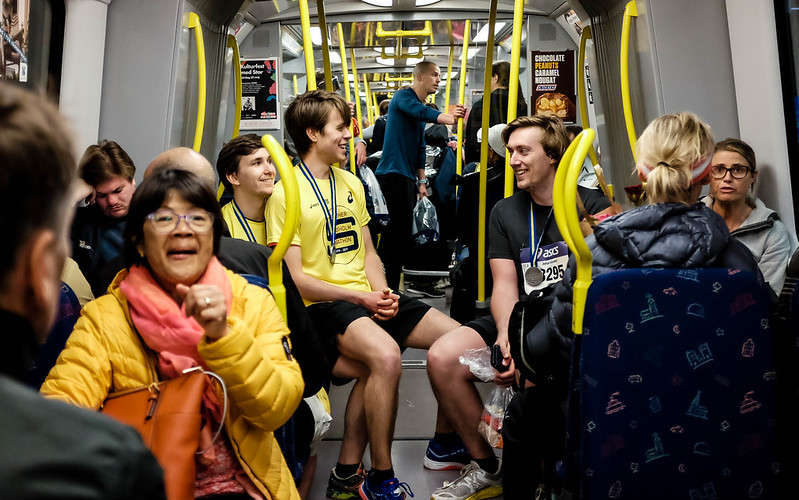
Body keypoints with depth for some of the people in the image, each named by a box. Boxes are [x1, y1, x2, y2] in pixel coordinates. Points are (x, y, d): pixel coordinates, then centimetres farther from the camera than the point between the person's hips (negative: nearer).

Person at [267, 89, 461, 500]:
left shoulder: (351, 183, 16)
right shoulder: (285, 193, -5)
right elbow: (296, 279, -10)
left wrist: (382, 292, -3)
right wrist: (359, 298, -16)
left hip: (368, 298, 7)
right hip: (323, 306, -7)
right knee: (385, 355, -35)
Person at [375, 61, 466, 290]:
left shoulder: (422, 106, 22)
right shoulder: (403, 95, -5)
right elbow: (420, 112, -28)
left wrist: (421, 180, 18)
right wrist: (447, 118, -41)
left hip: (407, 176, 10)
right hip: (393, 172, -10)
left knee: (400, 230, 11)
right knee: (401, 228, -14)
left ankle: (386, 284, 19)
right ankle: (390, 287, -9)